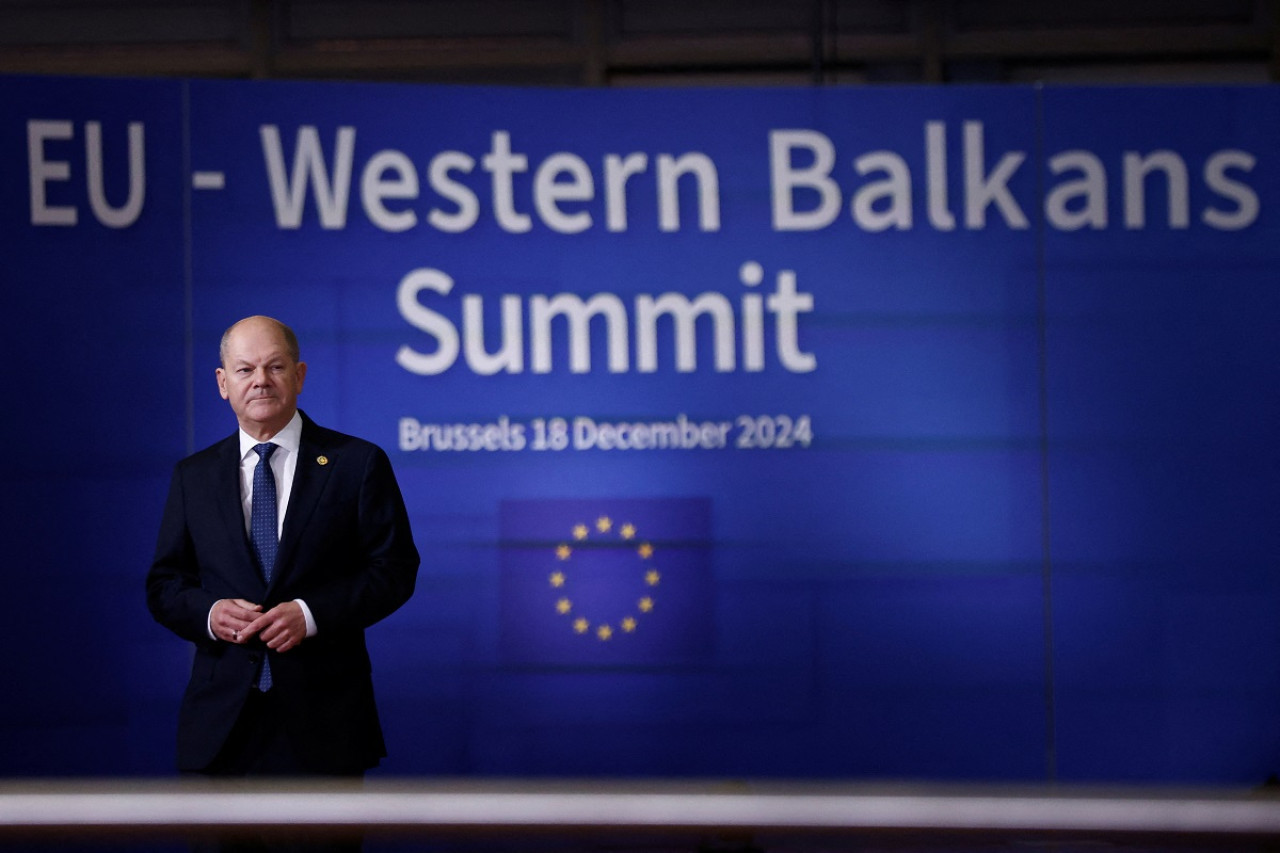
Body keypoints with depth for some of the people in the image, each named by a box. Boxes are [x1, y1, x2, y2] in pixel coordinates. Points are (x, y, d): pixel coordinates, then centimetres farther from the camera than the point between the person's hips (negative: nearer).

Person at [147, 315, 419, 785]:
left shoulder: (358, 463, 3)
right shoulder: (193, 475, 12)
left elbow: (395, 569, -1)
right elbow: (164, 584, 12)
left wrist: (311, 613, -14)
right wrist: (209, 613, -10)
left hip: (323, 717, -2)